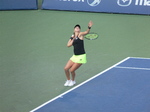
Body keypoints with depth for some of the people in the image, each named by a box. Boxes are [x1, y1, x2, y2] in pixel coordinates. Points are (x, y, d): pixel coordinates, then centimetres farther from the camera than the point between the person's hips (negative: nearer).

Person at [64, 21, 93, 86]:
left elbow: (86, 32, -26)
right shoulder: (73, 37, 13)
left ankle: (73, 81, 23)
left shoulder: (80, 35, -5)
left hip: (81, 56, -6)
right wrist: (73, 38, 0)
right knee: (66, 68, 1)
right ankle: (68, 80, 26)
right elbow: (68, 45, 2)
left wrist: (89, 27, -45)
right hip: (75, 56, 6)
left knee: (72, 70, -5)